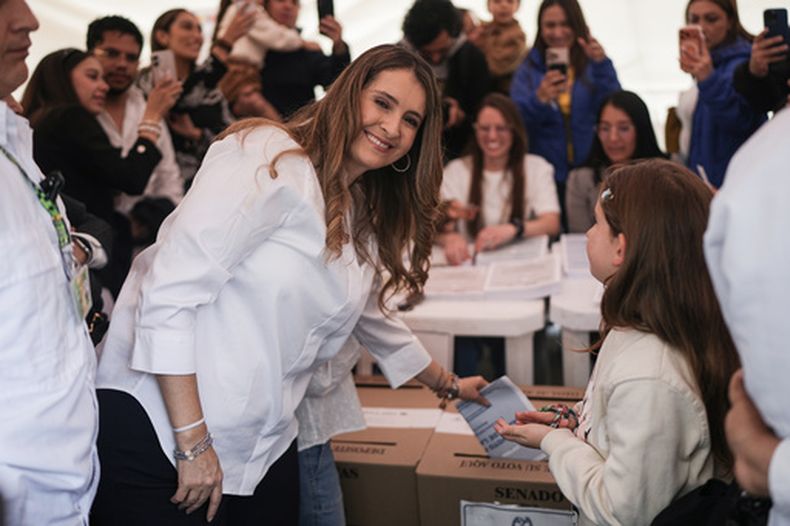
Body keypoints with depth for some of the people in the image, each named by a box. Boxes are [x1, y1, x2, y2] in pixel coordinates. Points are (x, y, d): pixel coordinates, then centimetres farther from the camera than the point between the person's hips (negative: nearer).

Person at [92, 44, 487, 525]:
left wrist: (449, 384, 38)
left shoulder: (371, 220, 10)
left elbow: (372, 321, 27)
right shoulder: (270, 159, -14)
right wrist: (192, 443, -20)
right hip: (159, 426, -7)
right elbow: (167, 293, -20)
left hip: (265, 446, 7)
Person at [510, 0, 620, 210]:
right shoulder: (529, 68, 5)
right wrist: (539, 99, -25)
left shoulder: (593, 63, 5)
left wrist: (601, 65, -21)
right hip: (546, 175, 0)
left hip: (590, 175, 0)